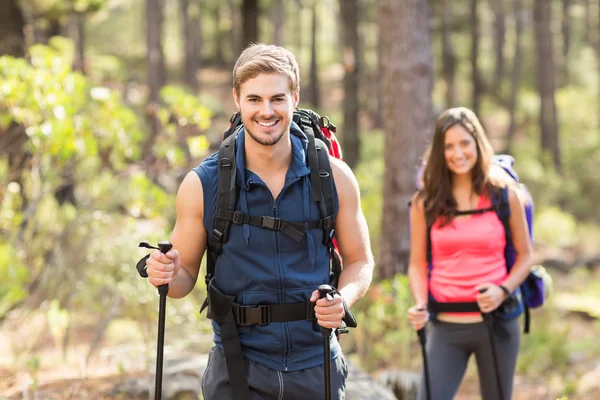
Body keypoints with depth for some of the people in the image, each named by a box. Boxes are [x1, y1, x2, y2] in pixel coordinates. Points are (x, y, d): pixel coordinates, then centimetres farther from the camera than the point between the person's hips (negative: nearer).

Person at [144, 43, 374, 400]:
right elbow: (186, 273, 3)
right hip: (238, 370, -1)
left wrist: (343, 299, -13)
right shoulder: (201, 184, -6)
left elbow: (359, 260, 7)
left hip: (317, 366, 1)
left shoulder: (334, 177, -3)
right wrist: (167, 274, -19)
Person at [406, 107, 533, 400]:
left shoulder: (504, 194, 0)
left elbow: (524, 255, 6)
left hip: (496, 322, 0)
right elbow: (417, 263, 6)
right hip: (445, 325, 0)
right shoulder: (425, 202, 2)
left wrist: (503, 290, -12)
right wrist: (420, 304, -12)